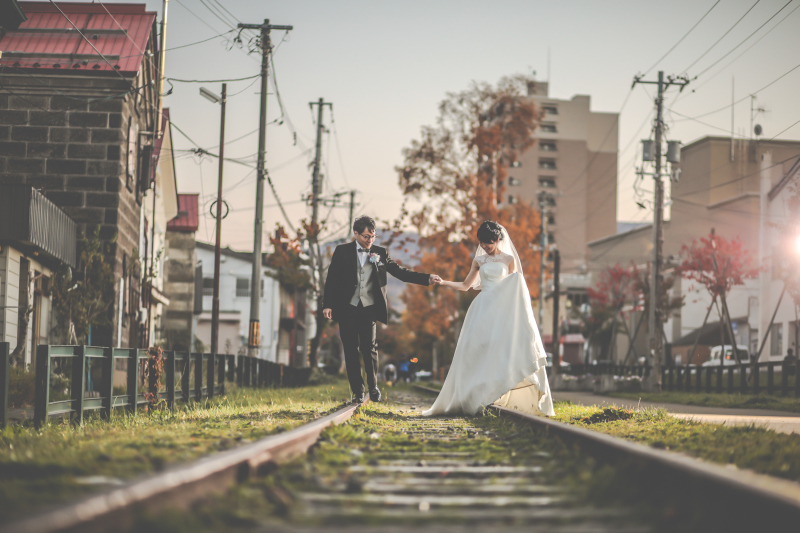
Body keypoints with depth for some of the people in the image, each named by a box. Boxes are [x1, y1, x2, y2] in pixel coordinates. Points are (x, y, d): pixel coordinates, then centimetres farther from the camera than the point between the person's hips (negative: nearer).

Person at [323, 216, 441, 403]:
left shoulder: (380, 253, 7)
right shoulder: (342, 252, 4)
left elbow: (400, 272, 6)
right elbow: (332, 279, 3)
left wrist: (427, 279, -4)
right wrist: (327, 304, -5)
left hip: (369, 308, 0)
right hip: (347, 309, 0)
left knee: (369, 348, -4)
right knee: (351, 351, 2)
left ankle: (373, 387, 12)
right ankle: (358, 391, 11)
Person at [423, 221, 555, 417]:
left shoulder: (508, 259, 8)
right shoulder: (479, 261, 14)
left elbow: (514, 288, 10)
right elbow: (465, 285, 18)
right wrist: (443, 283, 6)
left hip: (502, 310, -2)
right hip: (483, 309, 2)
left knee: (504, 350, -14)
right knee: (479, 352, -6)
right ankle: (478, 398, -6)